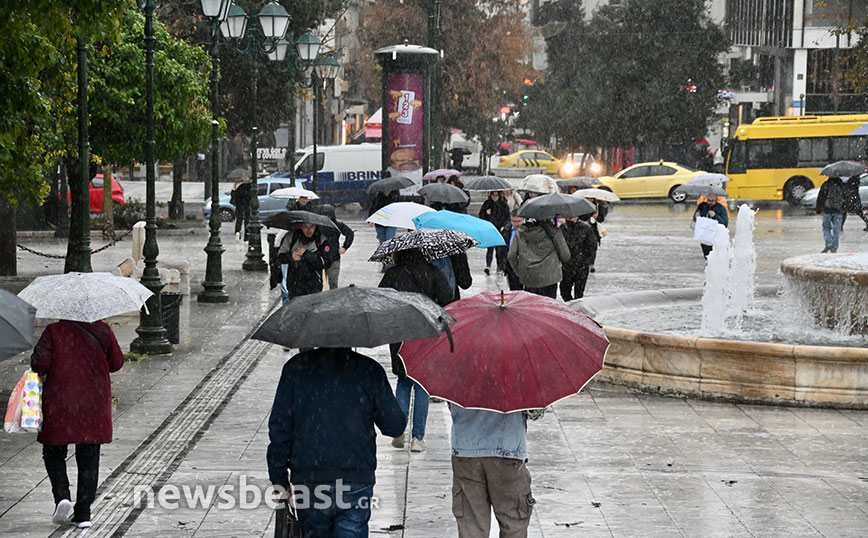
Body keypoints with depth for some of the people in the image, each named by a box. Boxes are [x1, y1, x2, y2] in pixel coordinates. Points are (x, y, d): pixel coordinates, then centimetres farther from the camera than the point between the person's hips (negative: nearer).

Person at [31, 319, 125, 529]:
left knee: (53, 453, 16)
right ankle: (83, 513, 7)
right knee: (88, 460, 9)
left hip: (59, 405, -2)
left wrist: (40, 372, 8)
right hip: (93, 407, 2)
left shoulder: (53, 331, -9)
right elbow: (117, 363, 5)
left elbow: (39, 363, -15)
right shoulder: (101, 330, -3)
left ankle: (62, 495, -7)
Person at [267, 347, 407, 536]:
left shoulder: (296, 366, 0)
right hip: (356, 483, -2)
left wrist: (279, 479, 6)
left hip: (307, 479, 2)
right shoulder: (370, 369, -4)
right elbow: (395, 427, 1)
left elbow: (279, 427, 0)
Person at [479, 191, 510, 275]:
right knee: (490, 247, -15)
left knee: (500, 249, 4)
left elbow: (508, 217, 6)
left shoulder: (504, 204, 3)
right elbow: (481, 215, 7)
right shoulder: (487, 203, 4)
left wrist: (504, 226, -8)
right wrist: (486, 213, -14)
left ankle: (500, 267, 16)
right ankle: (488, 266, -20)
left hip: (501, 229, 1)